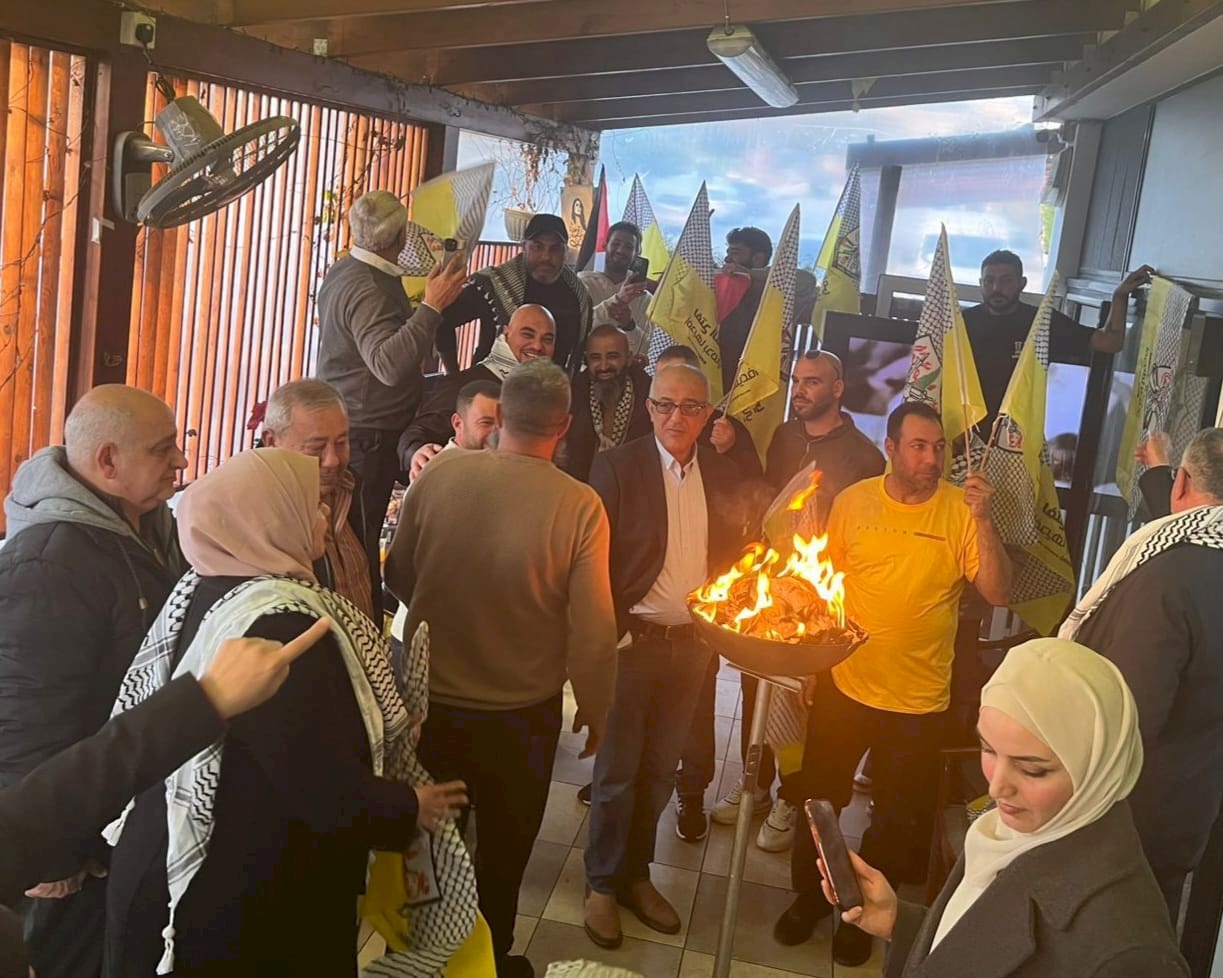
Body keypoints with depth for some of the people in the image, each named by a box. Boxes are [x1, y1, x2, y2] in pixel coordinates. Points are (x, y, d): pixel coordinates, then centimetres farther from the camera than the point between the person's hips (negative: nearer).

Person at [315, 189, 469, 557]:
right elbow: (389, 365, -37)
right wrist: (432, 306, -36)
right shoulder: (366, 289, -22)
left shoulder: (343, 271, 10)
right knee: (359, 540, -1)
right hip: (366, 436, -10)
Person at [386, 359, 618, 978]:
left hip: (431, 701, 2)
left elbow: (398, 576, -1)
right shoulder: (579, 506, -20)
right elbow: (592, 626, -16)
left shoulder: (438, 474, -15)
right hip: (521, 715, -2)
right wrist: (596, 708, 1)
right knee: (502, 851, 22)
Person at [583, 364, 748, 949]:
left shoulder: (722, 477, 4)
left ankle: (636, 874, 33)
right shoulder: (617, 467, -9)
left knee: (659, 769, 16)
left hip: (692, 644, 4)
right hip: (632, 639, -4)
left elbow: (731, 557, 10)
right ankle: (602, 885, 25)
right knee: (617, 770, 7)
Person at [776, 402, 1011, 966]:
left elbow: (997, 594, -16)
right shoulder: (853, 502, -6)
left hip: (919, 700, -1)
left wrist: (983, 520, -28)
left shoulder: (960, 509, -10)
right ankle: (808, 895, 40)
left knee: (896, 818, 17)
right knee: (820, 799, 16)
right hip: (843, 686, 1)